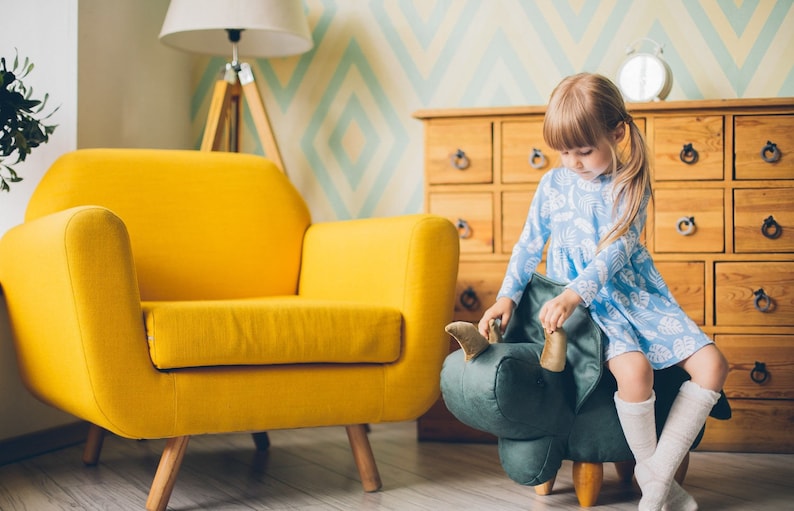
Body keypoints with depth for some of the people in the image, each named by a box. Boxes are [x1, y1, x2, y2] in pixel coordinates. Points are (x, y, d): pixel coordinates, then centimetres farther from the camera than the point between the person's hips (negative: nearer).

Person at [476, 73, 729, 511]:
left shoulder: (631, 185, -3)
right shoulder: (553, 184, 4)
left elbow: (617, 250, -16)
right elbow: (529, 245, 9)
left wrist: (574, 294, -30)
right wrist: (506, 297, -6)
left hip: (637, 294, 2)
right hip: (583, 305, -2)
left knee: (712, 365, -15)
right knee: (634, 370, -31)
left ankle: (658, 475, -10)